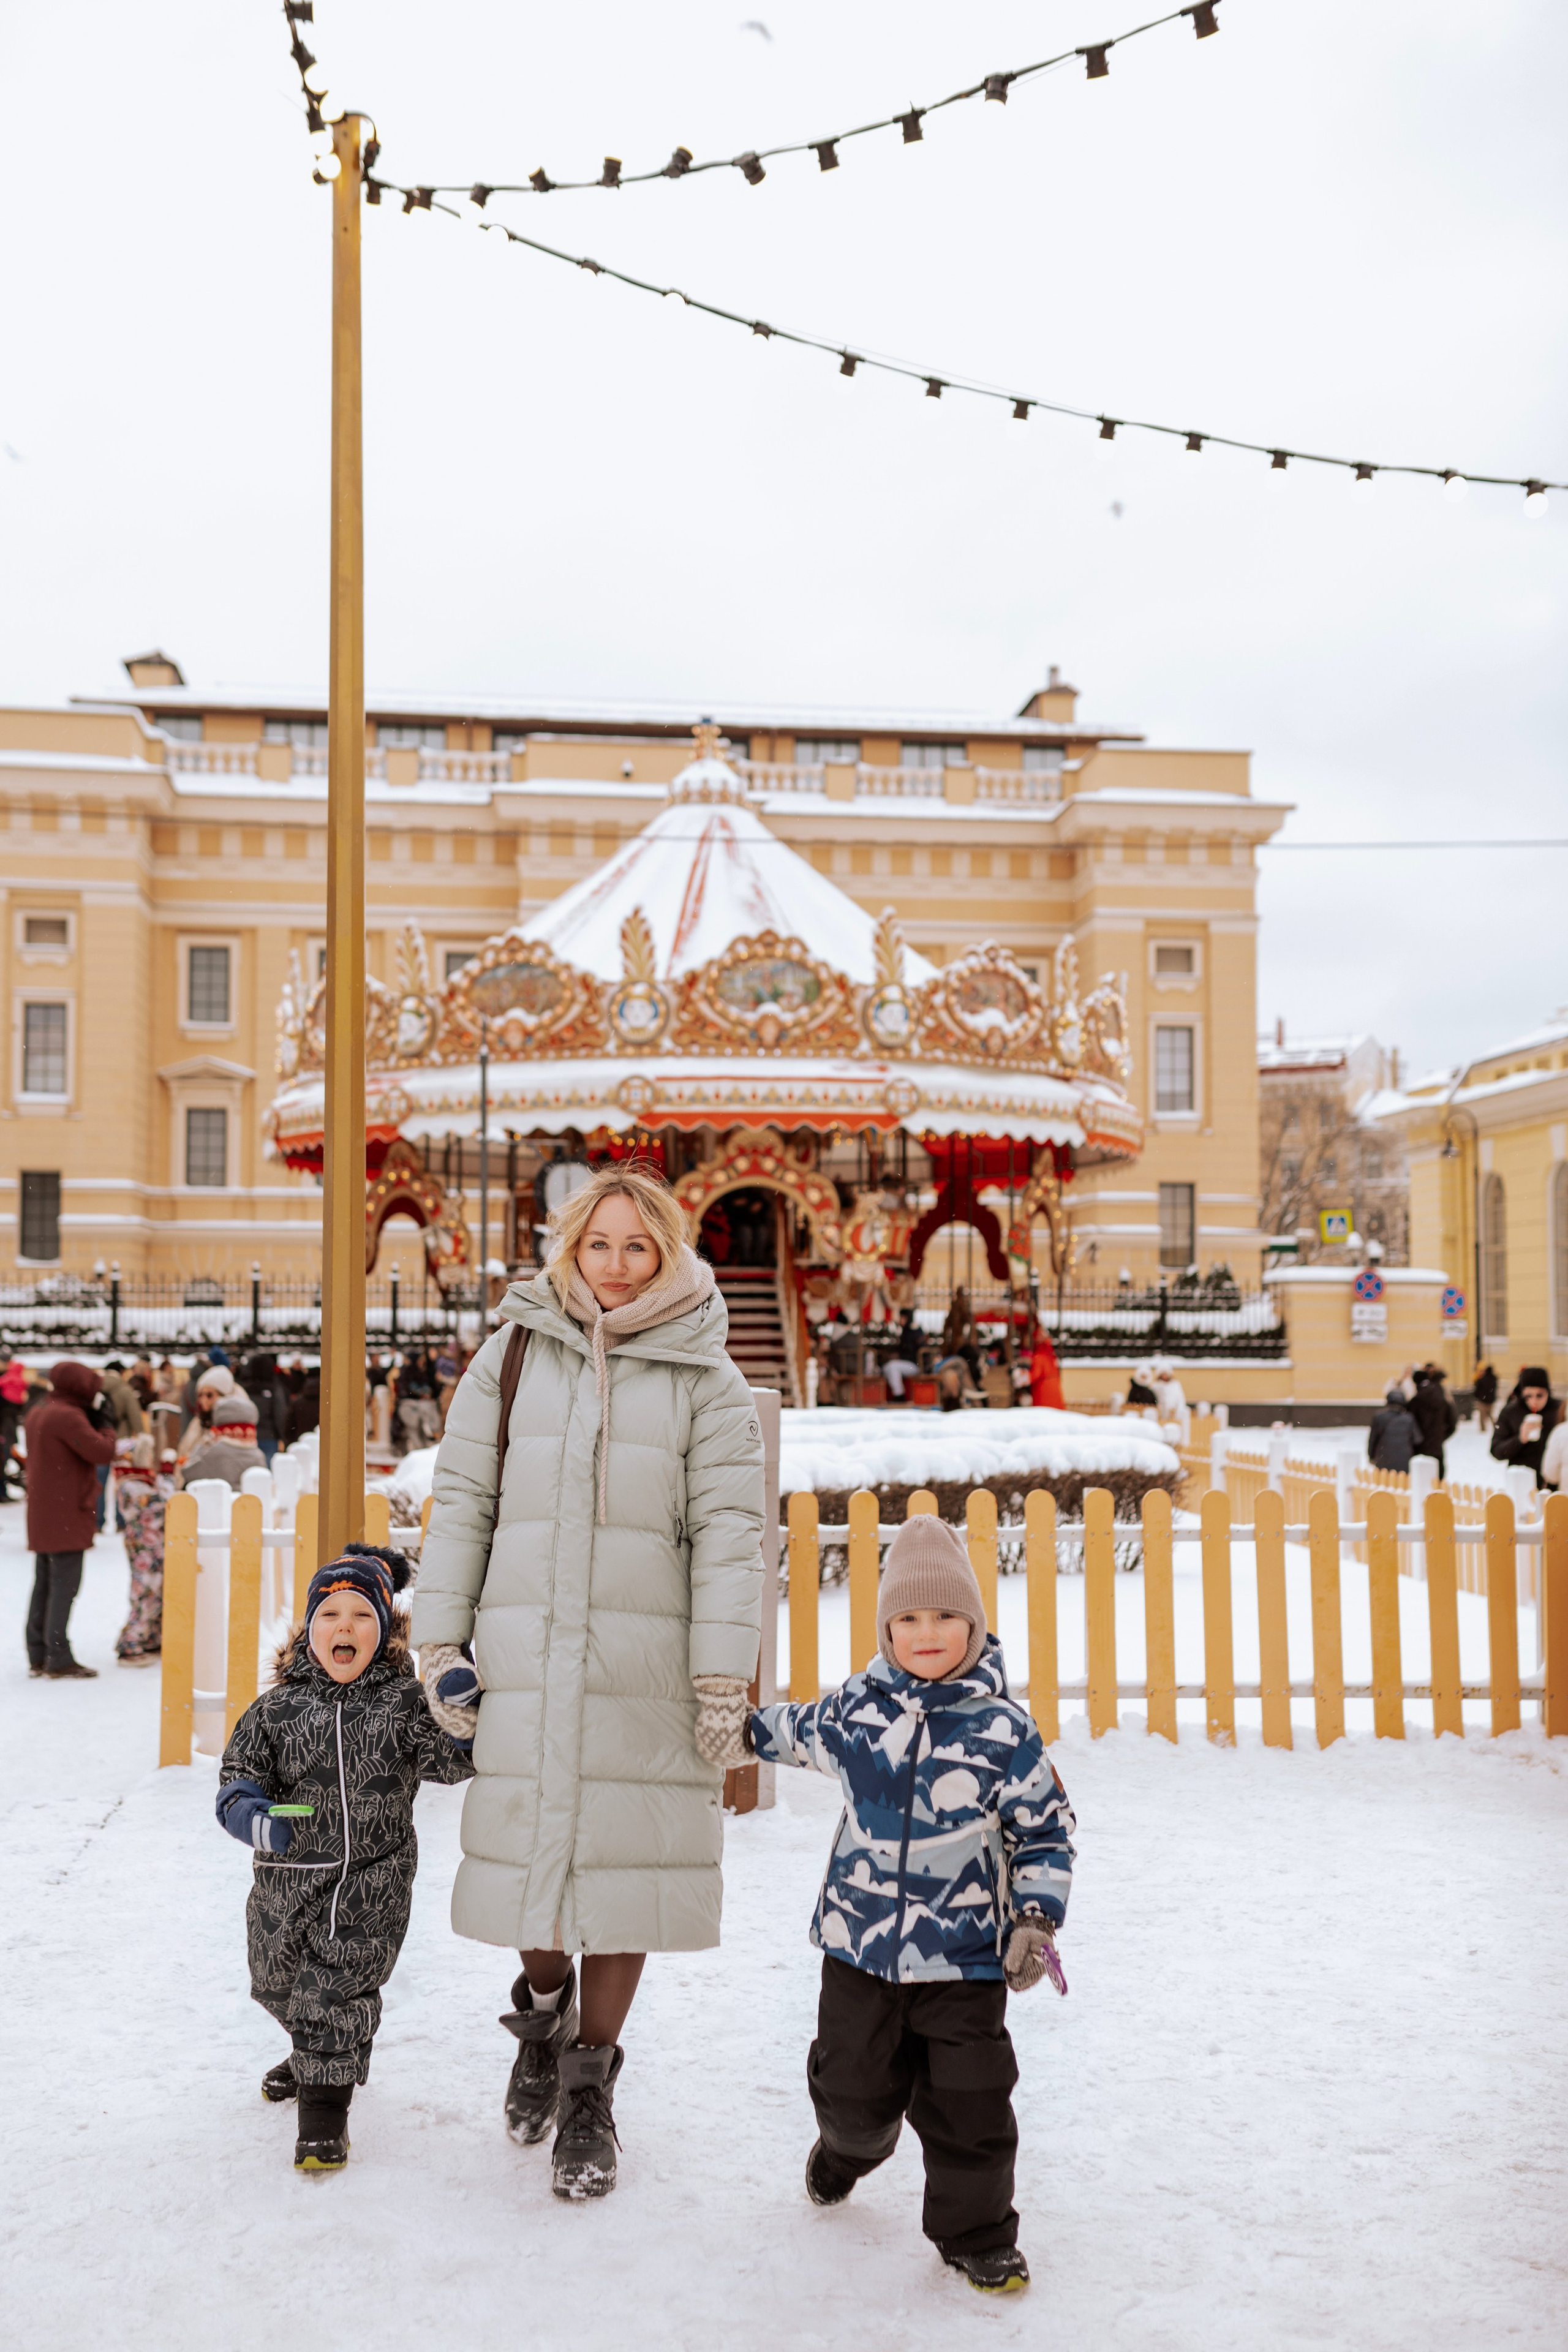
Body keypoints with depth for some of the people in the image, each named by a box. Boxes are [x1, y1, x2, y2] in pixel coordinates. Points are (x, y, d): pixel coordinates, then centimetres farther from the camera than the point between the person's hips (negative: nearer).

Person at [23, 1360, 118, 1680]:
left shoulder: (38, 1413, 14)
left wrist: (94, 1422, 7)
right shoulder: (68, 1416, -17)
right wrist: (105, 1425, -4)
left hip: (42, 1517, 10)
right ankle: (59, 1661, -7)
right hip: (67, 1516, -10)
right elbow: (103, 1452, -21)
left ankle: (38, 1656, 18)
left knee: (44, 1584, 13)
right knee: (64, 1585, -7)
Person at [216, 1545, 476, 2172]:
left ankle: (325, 2105, 13)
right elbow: (237, 1777, -1)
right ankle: (317, 2053, 52)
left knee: (338, 1990, -6)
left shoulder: (403, 1702, -8)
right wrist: (253, 1816, -22)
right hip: (288, 1879, 4)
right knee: (278, 1985, 22)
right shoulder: (279, 1708, -3)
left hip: (372, 1882, -4)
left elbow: (454, 1759, -16)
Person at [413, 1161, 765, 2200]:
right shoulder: (513, 1354, 6)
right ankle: (545, 2007, 38)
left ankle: (591, 2088, 22)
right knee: (533, 1844, 5)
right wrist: (441, 1645, 3)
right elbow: (462, 1501, 8)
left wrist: (724, 1681, -7)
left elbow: (727, 1535, -1)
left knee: (622, 1857, 2)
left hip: (646, 1665, -1)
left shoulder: (705, 1379, 2)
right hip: (525, 1654, 1)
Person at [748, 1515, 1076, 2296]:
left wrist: (1036, 1919, -7)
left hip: (963, 1955, -2)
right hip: (859, 1939, 2)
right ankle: (850, 2143, 50)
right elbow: (792, 1731, 20)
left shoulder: (1003, 1730, -10)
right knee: (854, 2087, 15)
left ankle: (975, 2235, 25)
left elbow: (1045, 1830, 0)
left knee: (967, 2105, 2)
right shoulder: (852, 1710, -4)